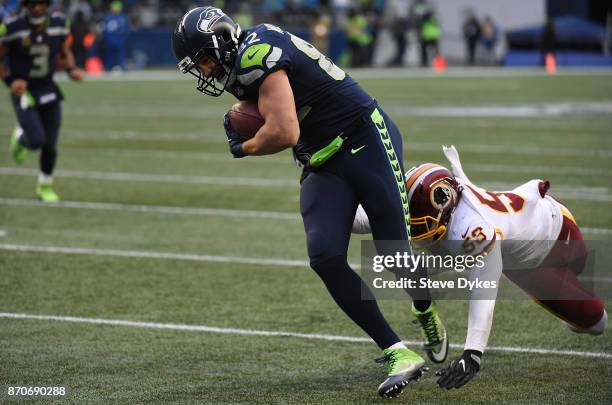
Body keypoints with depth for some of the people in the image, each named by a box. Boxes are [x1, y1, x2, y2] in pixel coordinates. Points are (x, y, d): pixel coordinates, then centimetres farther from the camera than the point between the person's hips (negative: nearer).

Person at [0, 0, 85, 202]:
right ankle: (20, 137, 22)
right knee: (36, 140, -16)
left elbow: (65, 52, 13)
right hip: (24, 92, -4)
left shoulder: (59, 24, -5)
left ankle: (45, 187, 30)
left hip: (48, 91, 4)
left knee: (50, 145, 6)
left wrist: (72, 70, -7)